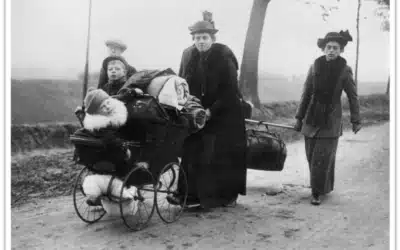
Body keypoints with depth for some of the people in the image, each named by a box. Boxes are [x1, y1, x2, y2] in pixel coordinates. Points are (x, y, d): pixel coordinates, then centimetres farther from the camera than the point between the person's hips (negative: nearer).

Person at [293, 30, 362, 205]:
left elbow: (353, 97, 2)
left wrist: (356, 121, 3)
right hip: (312, 118, 3)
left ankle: (317, 193, 5)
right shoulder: (315, 67, 0)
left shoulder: (345, 70, -5)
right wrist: (299, 117, 8)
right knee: (312, 157, 8)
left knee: (322, 158, -7)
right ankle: (325, 187, 28)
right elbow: (306, 94, 7)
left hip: (331, 121, -3)